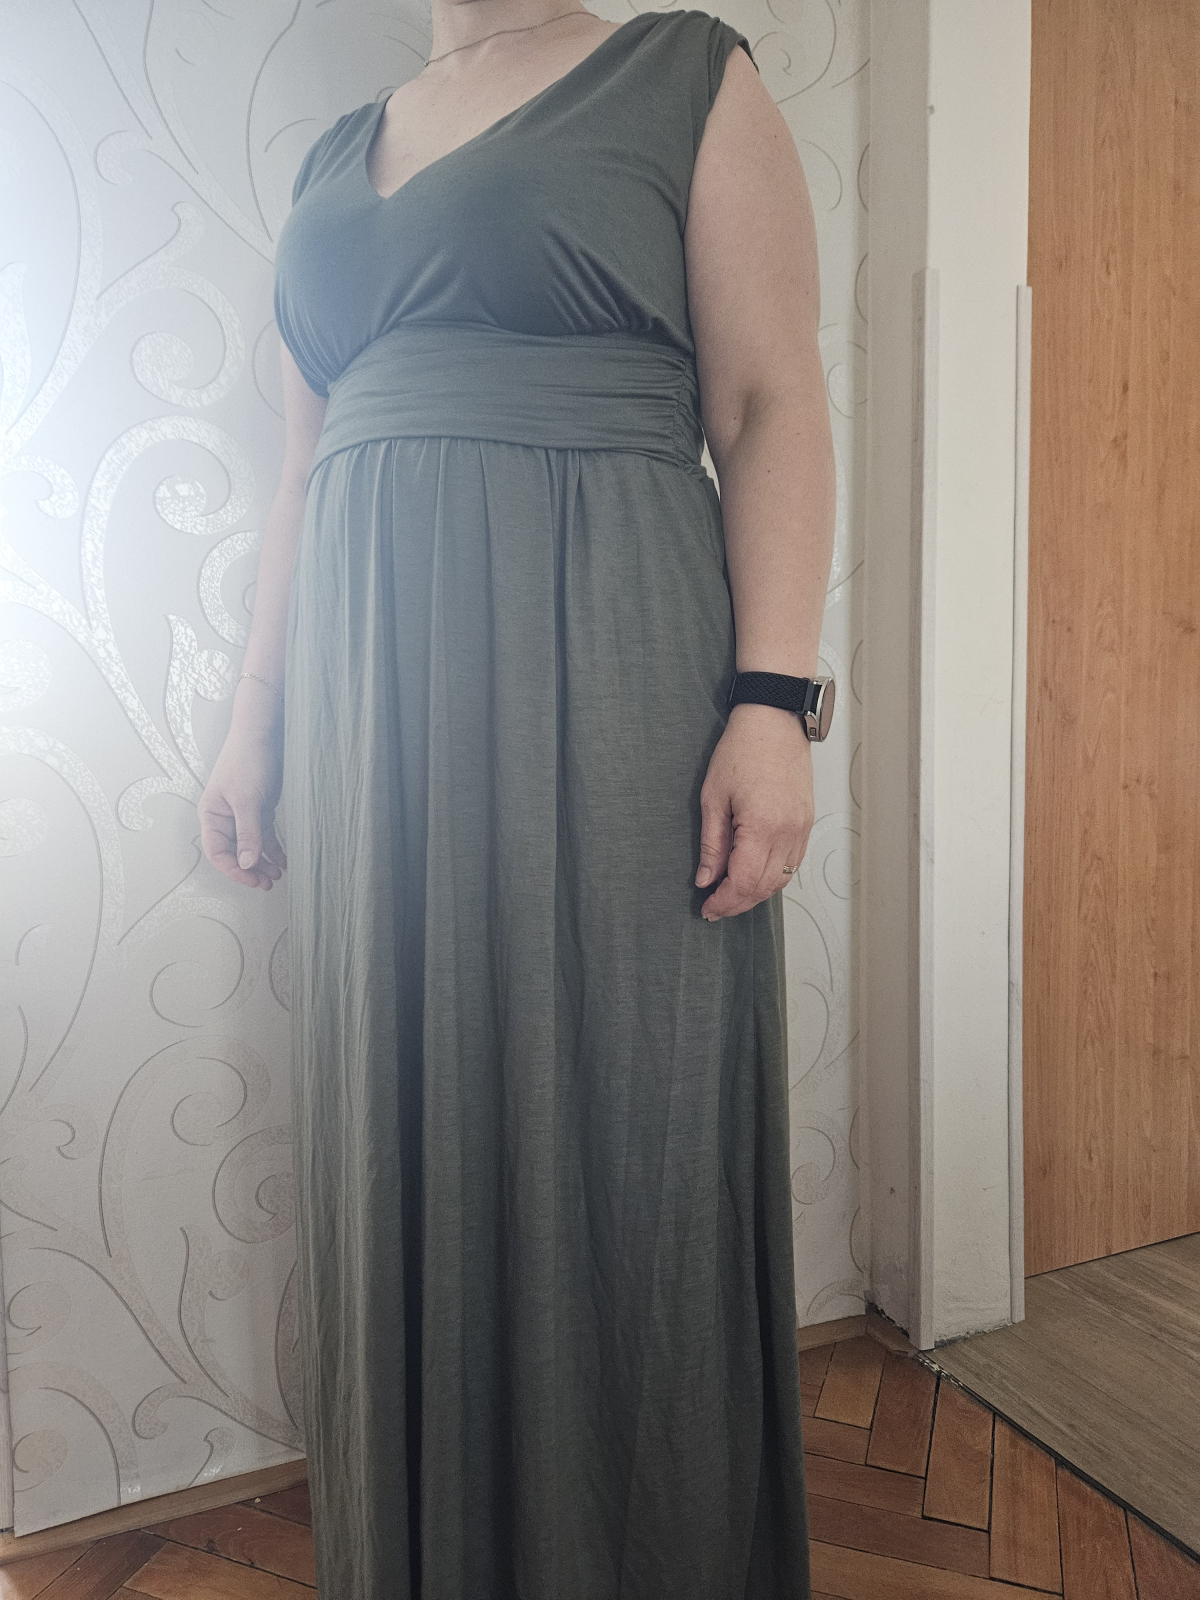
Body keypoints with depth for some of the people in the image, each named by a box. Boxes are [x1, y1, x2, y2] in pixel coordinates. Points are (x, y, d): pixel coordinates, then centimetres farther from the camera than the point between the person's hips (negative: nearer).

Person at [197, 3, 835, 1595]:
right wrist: (257, 725, 13)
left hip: (599, 677, -5)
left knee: (614, 1125, 1)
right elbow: (305, 471, 19)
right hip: (371, 693, 6)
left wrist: (774, 703, -15)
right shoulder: (341, 152, 23)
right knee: (410, 1124, 10)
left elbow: (773, 406, -3)